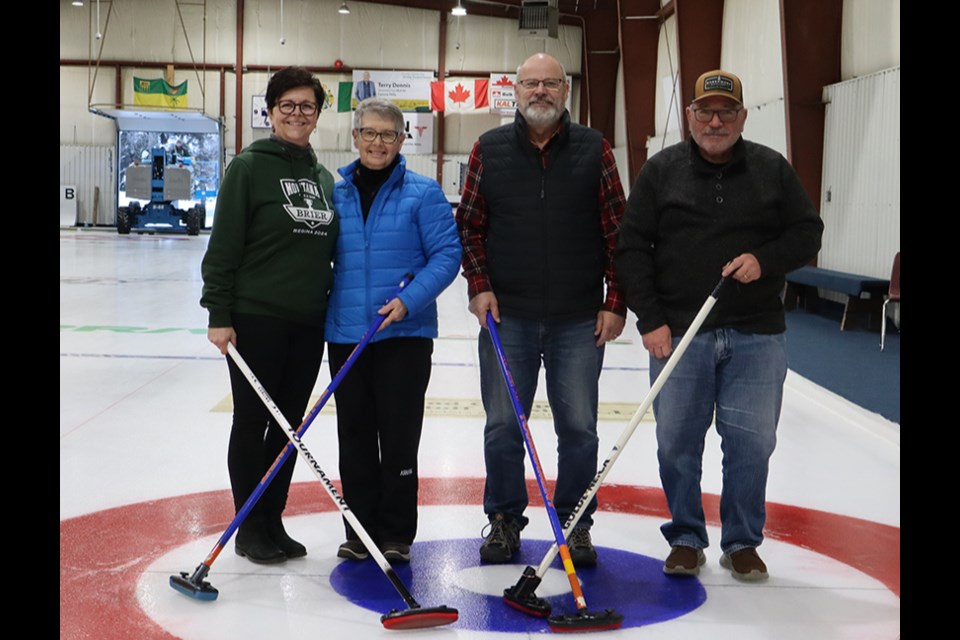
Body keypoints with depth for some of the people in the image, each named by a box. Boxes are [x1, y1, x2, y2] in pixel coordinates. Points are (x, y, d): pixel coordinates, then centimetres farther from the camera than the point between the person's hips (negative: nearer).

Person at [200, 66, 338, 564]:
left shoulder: (324, 178, 12)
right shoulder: (250, 167, -6)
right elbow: (223, 247, -9)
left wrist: (334, 307, 15)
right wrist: (219, 315, -14)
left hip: (308, 323, 6)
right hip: (257, 319, -6)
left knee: (288, 426, 11)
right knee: (252, 423, 3)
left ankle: (273, 522, 23)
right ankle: (249, 528, 15)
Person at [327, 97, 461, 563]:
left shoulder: (422, 192, -3)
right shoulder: (336, 195, 8)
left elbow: (447, 254, -6)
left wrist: (409, 300, -19)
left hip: (405, 334, -3)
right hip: (345, 335, 3)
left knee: (399, 437, 2)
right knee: (355, 437, 9)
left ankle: (396, 534, 15)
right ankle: (360, 530, 22)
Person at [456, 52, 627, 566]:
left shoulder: (594, 150, 2)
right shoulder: (489, 150, 4)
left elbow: (616, 231, 2)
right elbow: (468, 225, 8)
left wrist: (616, 302, -2)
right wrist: (479, 286, -3)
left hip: (580, 320, 0)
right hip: (506, 316, 1)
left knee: (578, 428, 6)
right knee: (503, 425, 6)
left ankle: (576, 525, 21)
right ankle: (504, 521, 22)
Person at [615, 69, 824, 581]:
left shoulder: (772, 170, 7)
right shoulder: (661, 170, 3)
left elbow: (807, 232, 9)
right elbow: (632, 247, 1)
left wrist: (765, 260, -11)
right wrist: (650, 320, -7)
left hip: (756, 335, 1)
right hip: (678, 332, 0)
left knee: (751, 441, 2)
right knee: (677, 442, 4)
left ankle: (742, 542, 19)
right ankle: (686, 539, 21)